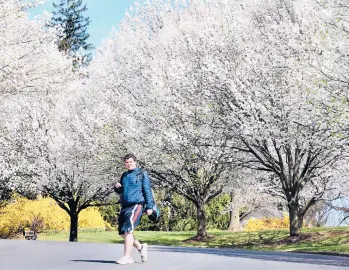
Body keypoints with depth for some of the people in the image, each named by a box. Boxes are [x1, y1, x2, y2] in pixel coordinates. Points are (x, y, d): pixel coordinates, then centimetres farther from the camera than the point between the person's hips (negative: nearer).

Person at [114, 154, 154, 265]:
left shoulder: (142, 174, 1)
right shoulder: (124, 175, 19)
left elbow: (147, 191, -2)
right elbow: (121, 191, 28)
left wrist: (149, 206, -9)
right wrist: (117, 187, 4)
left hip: (136, 205, -7)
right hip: (125, 206, 7)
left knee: (128, 230, -17)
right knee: (123, 232, 7)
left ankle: (127, 257, -14)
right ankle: (141, 247, 26)